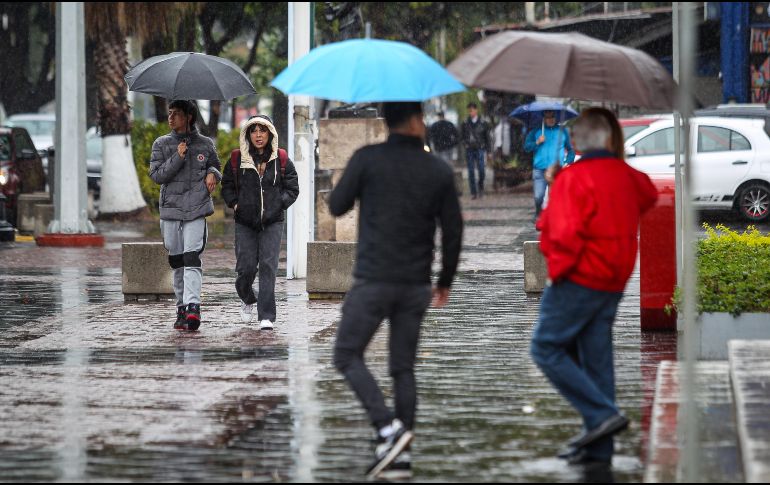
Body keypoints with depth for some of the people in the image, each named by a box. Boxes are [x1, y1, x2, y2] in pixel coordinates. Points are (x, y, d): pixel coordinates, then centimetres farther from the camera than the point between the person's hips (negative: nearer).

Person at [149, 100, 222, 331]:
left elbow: (215, 165, 24)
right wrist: (178, 157, -12)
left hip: (197, 208, -2)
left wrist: (212, 174, 1)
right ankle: (182, 307, 16)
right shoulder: (161, 144, 7)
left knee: (192, 257, -16)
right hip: (170, 208, 2)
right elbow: (156, 175, -2)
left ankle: (193, 306, -26)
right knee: (176, 261, 6)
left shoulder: (205, 144, 8)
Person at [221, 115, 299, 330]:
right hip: (245, 222, 1)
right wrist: (235, 203, -3)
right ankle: (247, 299, 32)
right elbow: (227, 186, 12)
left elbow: (292, 188, 7)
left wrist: (279, 204, -7)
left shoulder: (281, 160, 3)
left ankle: (267, 316, -8)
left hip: (272, 223, -1)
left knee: (268, 266, -9)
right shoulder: (237, 159, 3)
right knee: (245, 267, -1)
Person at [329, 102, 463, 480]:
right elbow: (453, 232, 5)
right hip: (416, 285, 4)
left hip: (373, 280, -4)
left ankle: (388, 428, -12)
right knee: (403, 367, 10)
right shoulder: (439, 171, 2)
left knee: (347, 356, 6)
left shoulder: (367, 159, -7)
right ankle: (400, 456, 7)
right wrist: (445, 281, 18)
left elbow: (337, 206, 2)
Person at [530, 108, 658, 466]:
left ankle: (602, 414, -11)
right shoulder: (627, 176, 8)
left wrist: (557, 270, -8)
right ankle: (598, 447, 12)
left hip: (579, 278, -8)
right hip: (613, 282, 8)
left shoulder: (572, 178, -16)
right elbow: (649, 195, 30)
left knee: (546, 348, -1)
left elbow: (566, 232, -23)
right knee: (597, 359, 11)